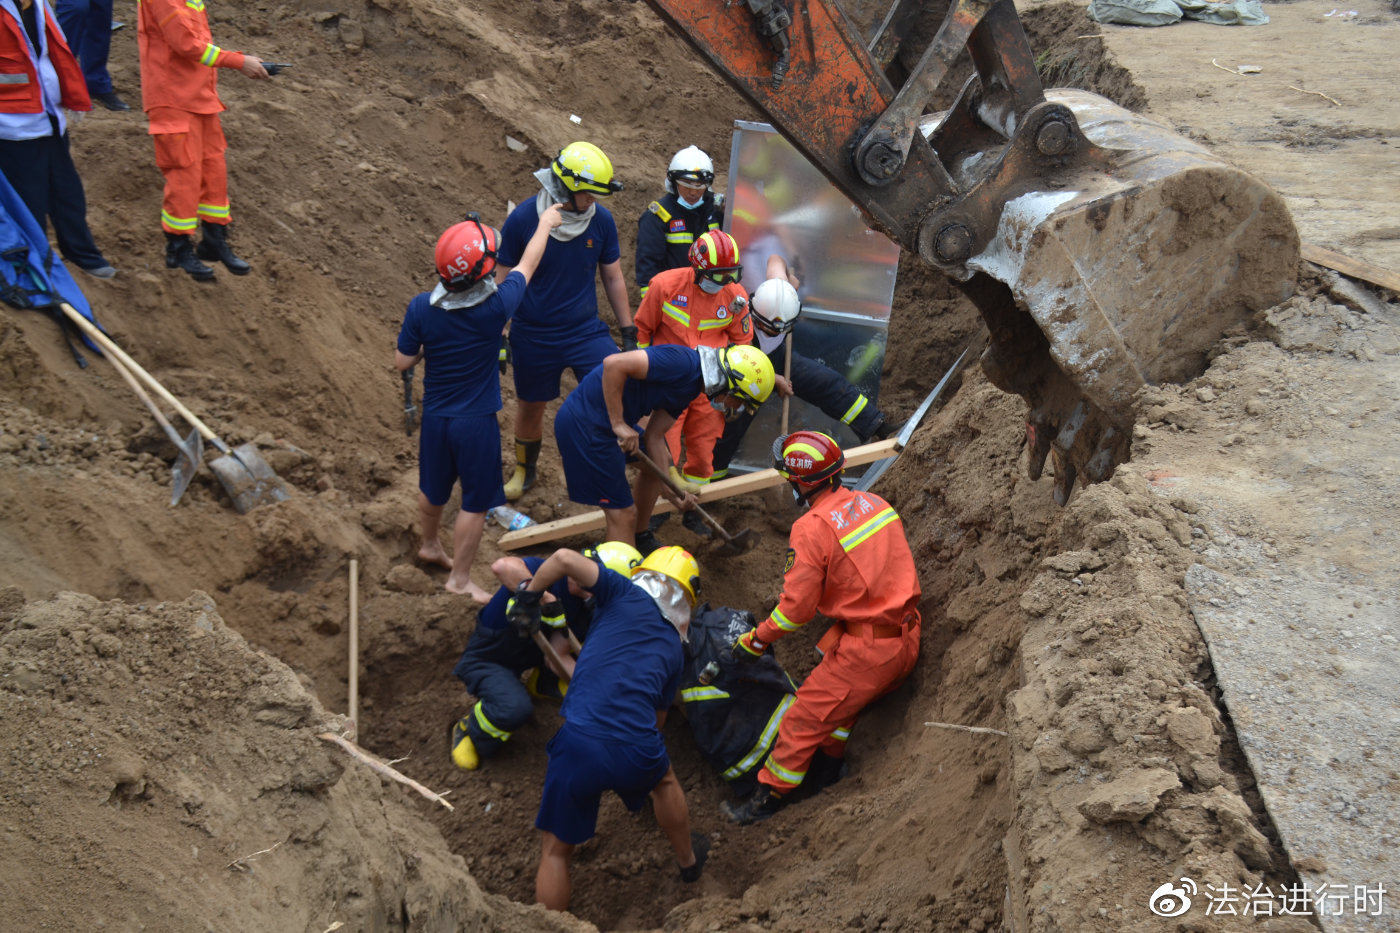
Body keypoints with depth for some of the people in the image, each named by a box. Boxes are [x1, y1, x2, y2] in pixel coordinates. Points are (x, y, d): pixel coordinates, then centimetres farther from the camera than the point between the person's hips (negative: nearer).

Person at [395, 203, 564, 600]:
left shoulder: (421, 308, -17)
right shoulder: (496, 306, -25)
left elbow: (402, 362, -6)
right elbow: (528, 263, -6)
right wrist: (546, 223, 11)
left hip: (435, 416, 4)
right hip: (477, 422, -4)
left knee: (433, 490, 26)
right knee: (475, 504, 13)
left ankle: (430, 546, 51)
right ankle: (459, 579, 24)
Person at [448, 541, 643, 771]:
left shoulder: (584, 610, -11)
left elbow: (557, 657, -12)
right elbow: (502, 566, -53)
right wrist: (548, 601, -50)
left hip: (530, 655, 7)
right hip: (487, 660, -7)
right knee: (514, 709, -33)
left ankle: (538, 683, 21)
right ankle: (467, 731, -3)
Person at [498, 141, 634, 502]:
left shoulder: (601, 220, -8)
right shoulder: (523, 219, -14)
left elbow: (613, 278, 4)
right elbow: (504, 280, -5)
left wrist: (630, 331, 6)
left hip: (586, 330, 1)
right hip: (534, 336, -1)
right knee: (530, 406, 17)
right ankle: (524, 470, 43)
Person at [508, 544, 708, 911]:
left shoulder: (629, 595, 10)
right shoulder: (674, 649, 21)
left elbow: (564, 558, -2)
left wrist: (529, 595, 13)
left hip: (579, 746, -3)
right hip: (638, 753, 4)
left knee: (555, 850, 17)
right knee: (664, 781, 40)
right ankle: (688, 861, 61)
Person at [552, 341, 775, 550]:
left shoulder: (689, 387, 10)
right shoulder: (683, 363, -20)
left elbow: (654, 436, 14)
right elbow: (613, 364, -28)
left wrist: (669, 490, 10)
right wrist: (618, 424, -23)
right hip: (583, 425, -11)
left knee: (658, 461, 29)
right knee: (623, 514, -6)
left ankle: (640, 539, 44)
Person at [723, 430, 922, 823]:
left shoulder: (812, 529, -17)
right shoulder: (874, 503, 5)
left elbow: (796, 608, -14)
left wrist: (756, 640, 0)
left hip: (868, 648, -8)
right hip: (908, 636, 8)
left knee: (806, 715, 5)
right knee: (842, 690, 30)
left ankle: (769, 795, 15)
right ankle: (830, 760, 43)